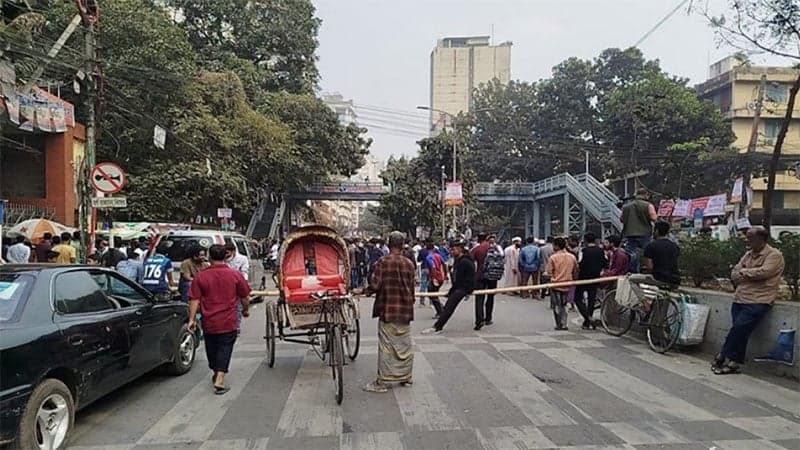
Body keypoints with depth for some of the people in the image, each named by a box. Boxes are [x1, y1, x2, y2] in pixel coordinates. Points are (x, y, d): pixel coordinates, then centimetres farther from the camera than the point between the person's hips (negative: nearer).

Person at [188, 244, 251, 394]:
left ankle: (216, 374, 37)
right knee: (225, 348, 4)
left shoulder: (200, 276, -5)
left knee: (212, 348, 19)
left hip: (209, 322, 2)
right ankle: (219, 380, -7)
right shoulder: (235, 275, -6)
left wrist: (192, 319, 1)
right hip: (229, 322, -2)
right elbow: (245, 297, 2)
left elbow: (194, 300, -5)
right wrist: (246, 310, 18)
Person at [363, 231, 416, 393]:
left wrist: (366, 291, 6)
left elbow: (374, 286, -15)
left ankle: (381, 382, 8)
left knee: (386, 346, 2)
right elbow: (411, 289, 9)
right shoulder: (409, 264, 2)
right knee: (405, 345, 15)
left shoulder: (383, 262, -11)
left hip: (387, 310, -4)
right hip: (405, 311, 4)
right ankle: (406, 377, 27)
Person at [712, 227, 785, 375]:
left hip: (758, 301, -6)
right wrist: (752, 275, -5)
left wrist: (744, 272, -3)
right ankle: (735, 363, 2)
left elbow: (763, 272, -19)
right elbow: (734, 274, 14)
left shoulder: (774, 255, -2)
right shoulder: (748, 254, 19)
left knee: (740, 327, -17)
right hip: (740, 299, 6)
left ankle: (722, 357, -8)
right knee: (740, 331, -2)